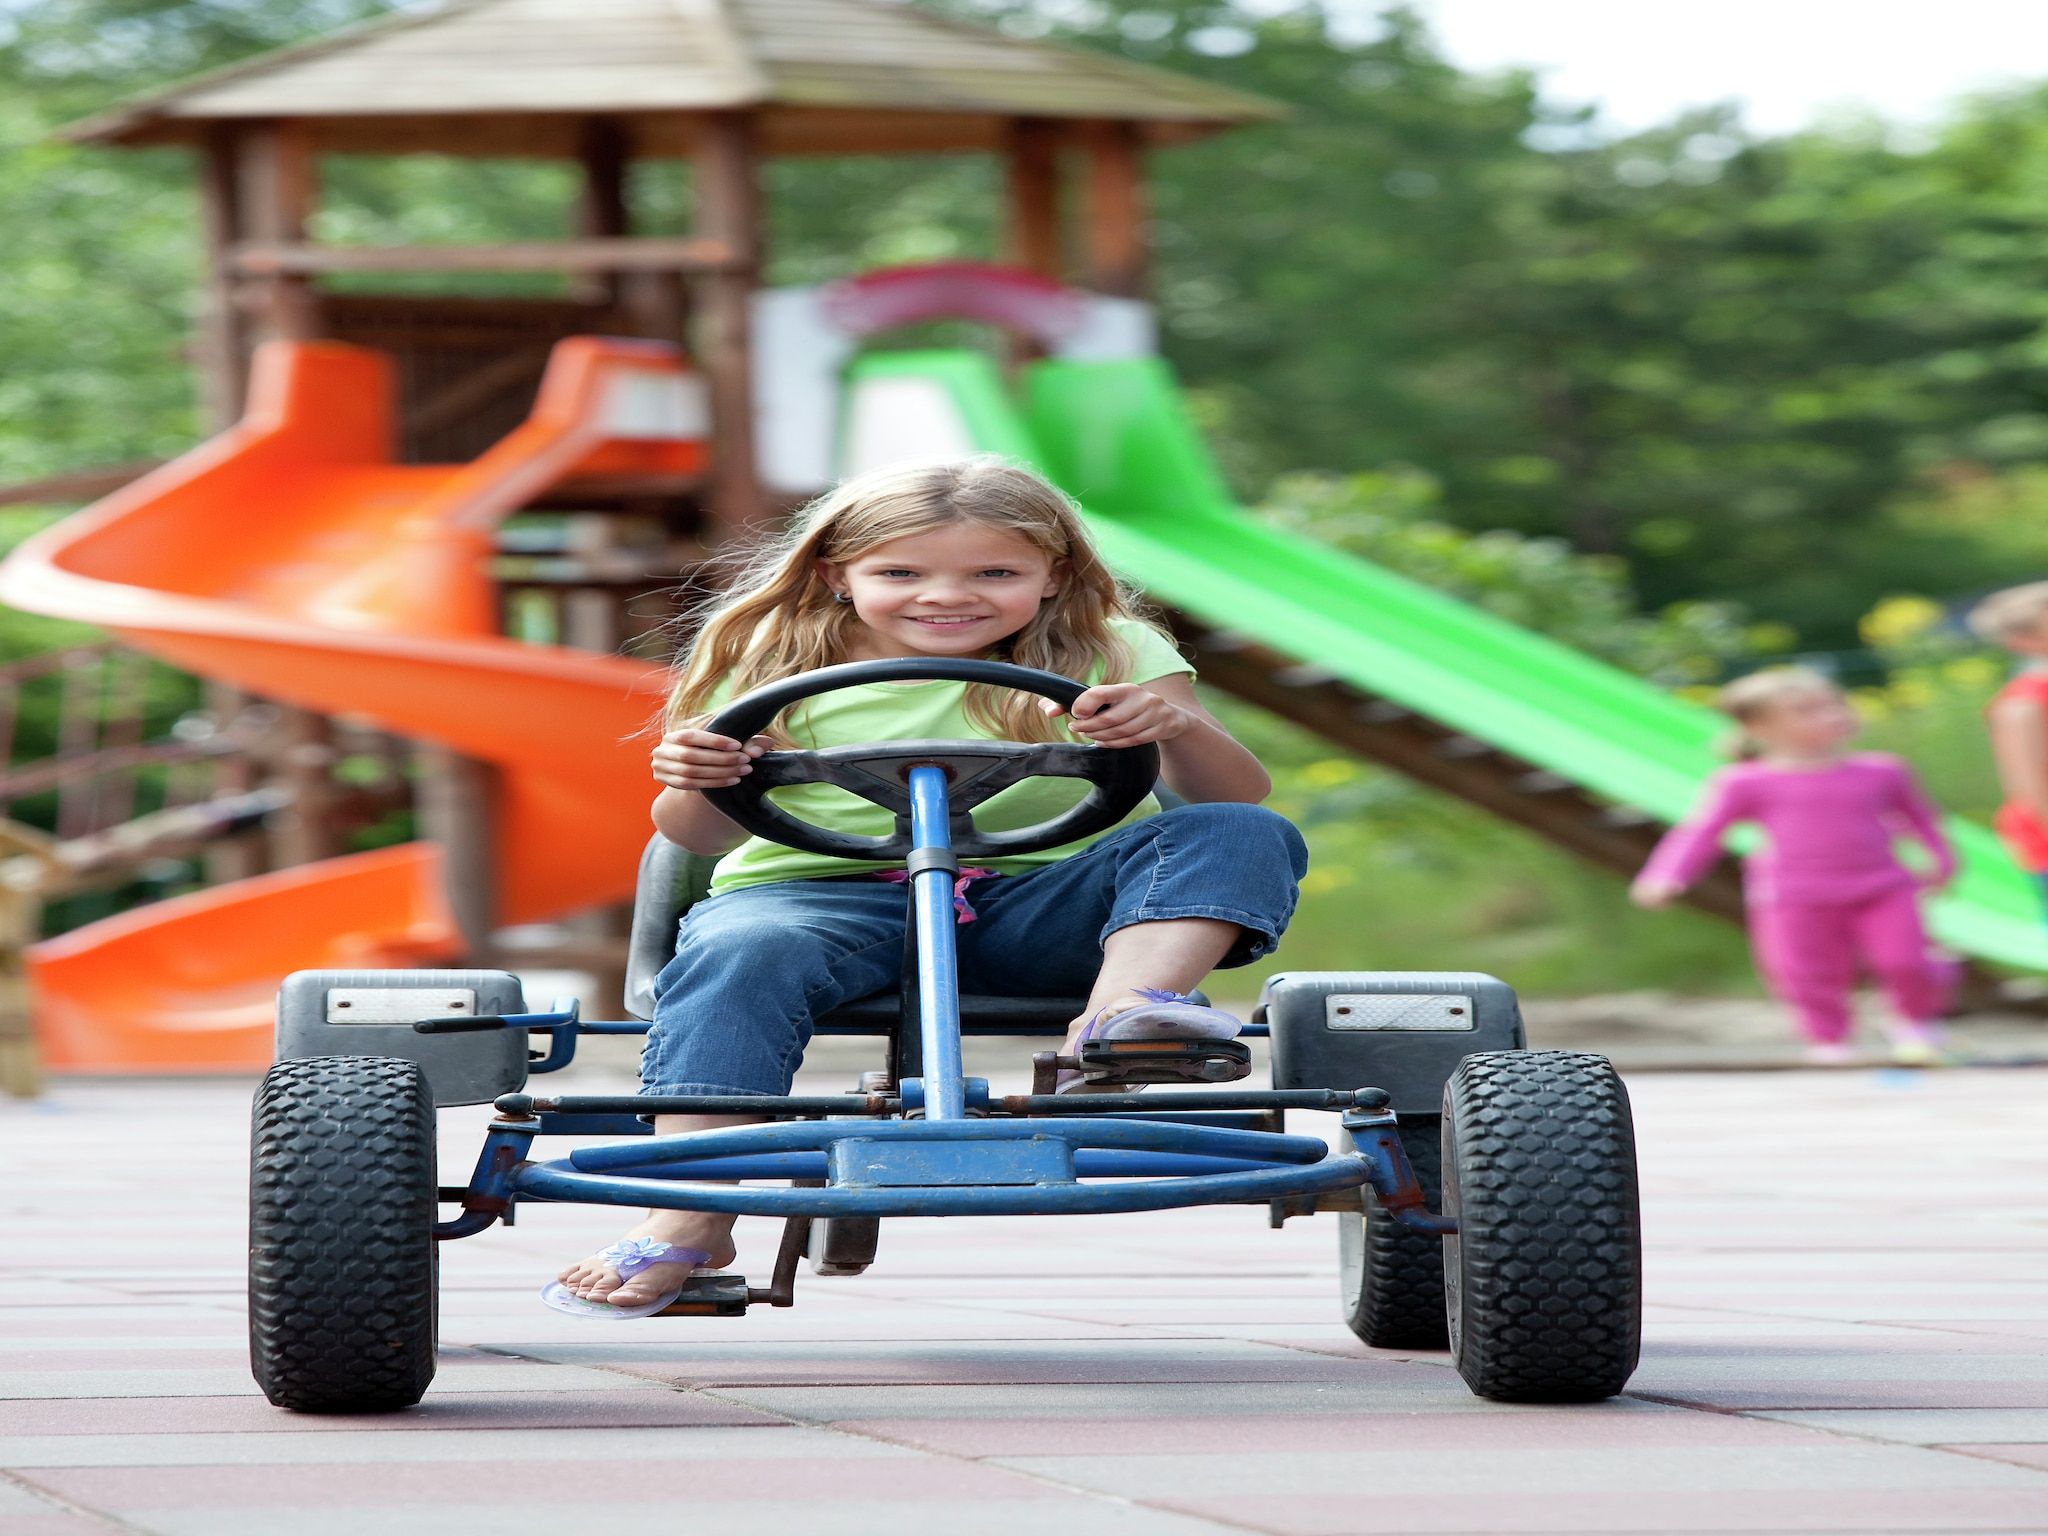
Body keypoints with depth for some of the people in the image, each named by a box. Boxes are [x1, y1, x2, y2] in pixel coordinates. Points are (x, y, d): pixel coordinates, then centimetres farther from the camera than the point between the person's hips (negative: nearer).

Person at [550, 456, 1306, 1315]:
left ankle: (1118, 1017, -43)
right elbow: (702, 838, 1)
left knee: (1242, 836, -19)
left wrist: (1181, 728, -27)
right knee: (737, 954, -36)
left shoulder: (1109, 658, 4)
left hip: (1039, 903, 1)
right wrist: (696, 786, -23)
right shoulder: (771, 667, 4)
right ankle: (685, 1225, -38)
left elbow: (1236, 797, -4)